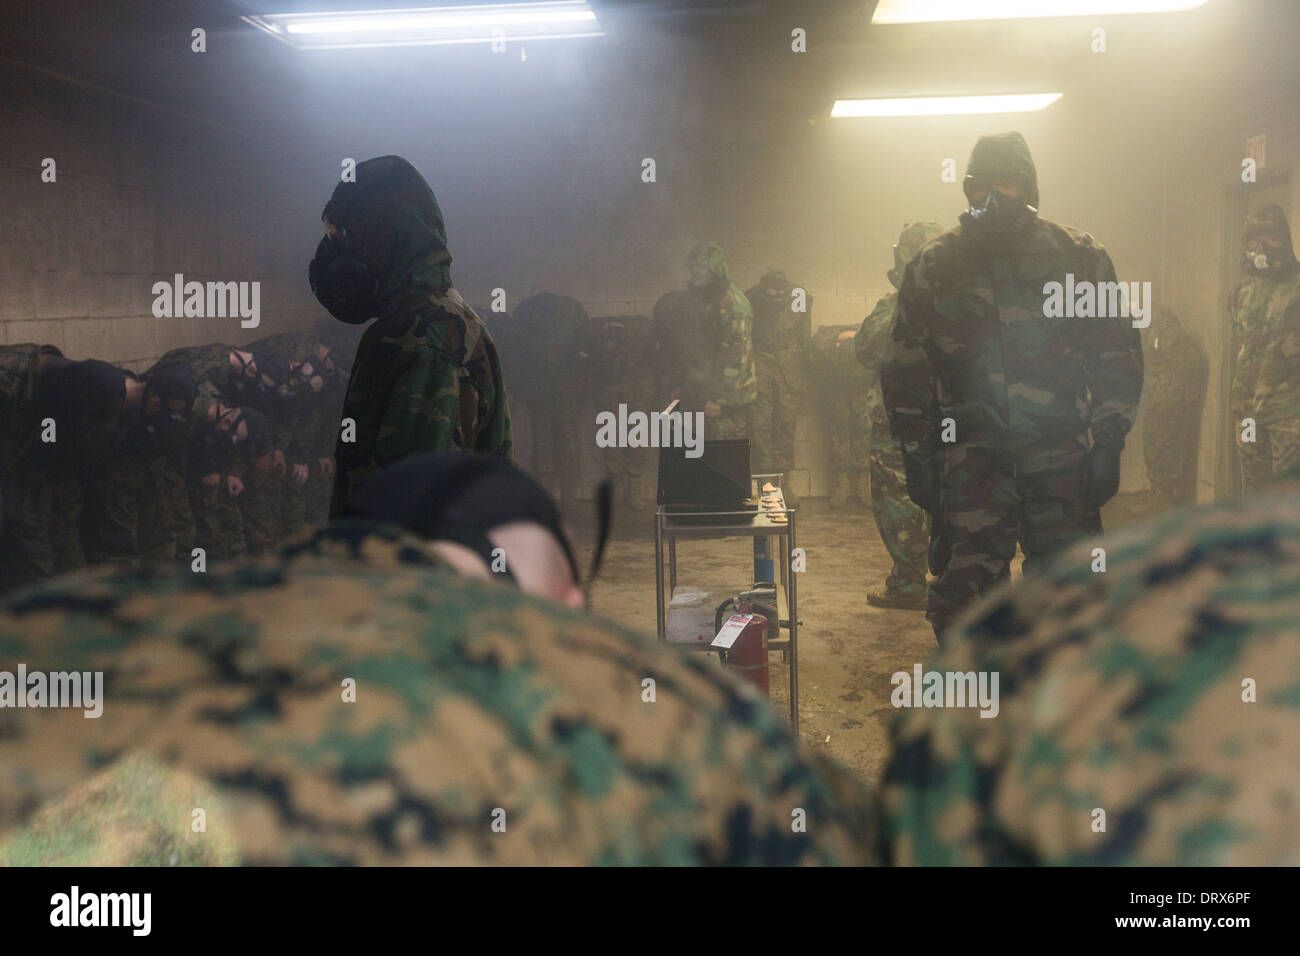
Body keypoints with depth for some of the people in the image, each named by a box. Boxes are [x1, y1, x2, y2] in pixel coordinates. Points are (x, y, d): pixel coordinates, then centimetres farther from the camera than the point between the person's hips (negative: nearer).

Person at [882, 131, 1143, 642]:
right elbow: (905, 369, 10)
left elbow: (1118, 355, 9)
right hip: (971, 458, 0)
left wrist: (1108, 445, 1)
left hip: (1062, 453, 1)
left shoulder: (1081, 257, 7)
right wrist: (916, 456, 4)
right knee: (962, 595, -5)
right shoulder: (932, 268, 8)